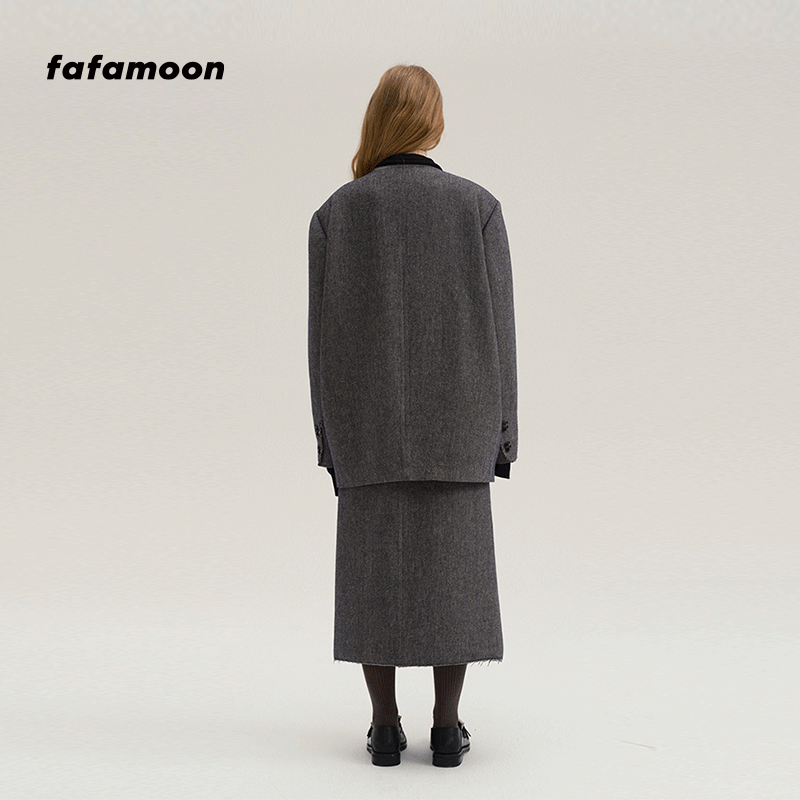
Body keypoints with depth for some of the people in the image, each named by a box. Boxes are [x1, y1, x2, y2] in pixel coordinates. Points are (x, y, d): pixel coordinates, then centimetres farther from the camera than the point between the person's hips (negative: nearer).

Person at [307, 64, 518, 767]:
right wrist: (502, 431, 4)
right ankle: (447, 728, 13)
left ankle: (385, 728, 14)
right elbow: (498, 327, -3)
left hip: (368, 430, 1)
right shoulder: (478, 206, -2)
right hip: (454, 427, 0)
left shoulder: (335, 214, -1)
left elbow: (323, 334, -1)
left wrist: (330, 436, 6)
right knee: (451, 570, 7)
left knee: (375, 571, 8)